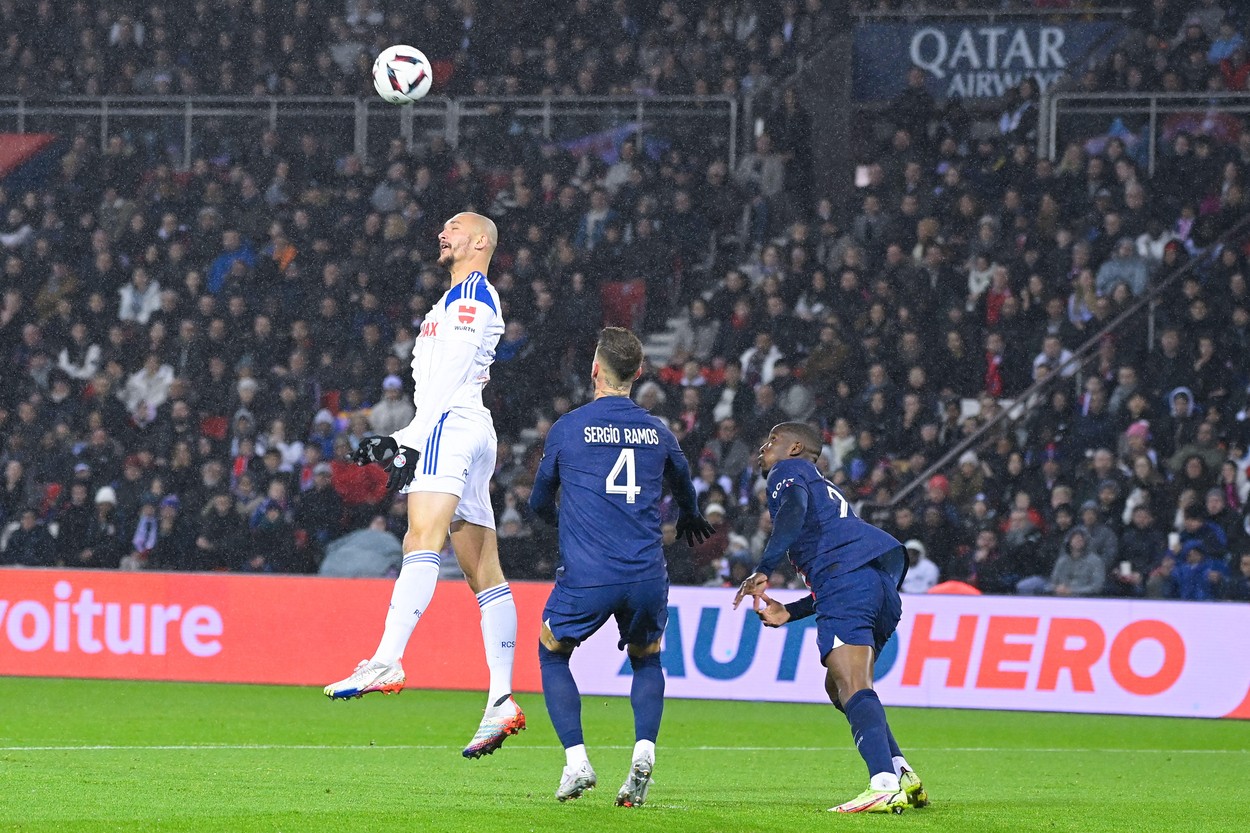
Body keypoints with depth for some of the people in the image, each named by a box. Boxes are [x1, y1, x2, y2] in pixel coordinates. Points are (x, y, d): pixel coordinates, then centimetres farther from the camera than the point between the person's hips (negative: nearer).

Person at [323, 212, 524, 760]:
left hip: (451, 425, -11)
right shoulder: (462, 300, 30)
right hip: (474, 433, 11)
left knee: (422, 541, -26)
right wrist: (397, 441, 25)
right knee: (484, 574, 3)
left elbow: (449, 376, -12)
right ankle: (502, 701, -2)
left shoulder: (470, 293, 0)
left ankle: (387, 662, -42)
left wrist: (412, 442, -18)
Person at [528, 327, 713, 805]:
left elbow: (539, 502, 17)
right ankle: (644, 748, 0)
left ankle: (576, 759, 4)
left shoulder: (566, 429, 2)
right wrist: (690, 518, 57)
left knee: (552, 653, 21)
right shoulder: (657, 432, 10)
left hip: (585, 576, -3)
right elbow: (683, 484, 33)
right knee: (646, 659, 26)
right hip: (646, 576, 3)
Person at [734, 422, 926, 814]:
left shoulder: (789, 471, 15)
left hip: (847, 573, -9)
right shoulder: (827, 491, 40)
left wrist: (762, 571, -18)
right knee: (838, 686, 21)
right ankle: (903, 774, 10)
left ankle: (884, 785, -38)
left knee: (852, 688, -20)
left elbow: (794, 510, -11)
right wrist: (788, 613, 36)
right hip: (886, 587, 9)